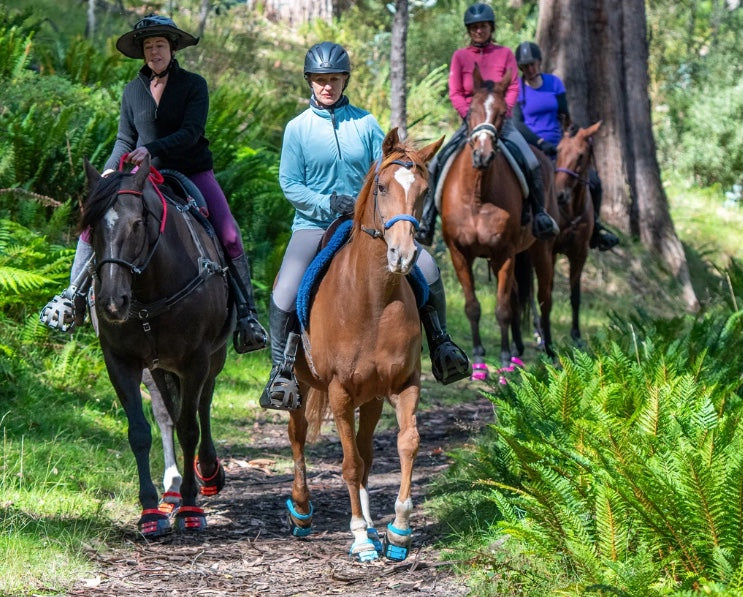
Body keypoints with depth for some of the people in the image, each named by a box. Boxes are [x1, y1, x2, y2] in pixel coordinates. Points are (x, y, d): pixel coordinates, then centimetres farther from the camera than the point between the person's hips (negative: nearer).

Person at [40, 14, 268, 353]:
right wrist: (110, 170, -9)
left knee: (229, 237, -18)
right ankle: (74, 297, -1)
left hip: (192, 172, -3)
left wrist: (152, 149, -29)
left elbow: (191, 132, -16)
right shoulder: (133, 91, 7)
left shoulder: (193, 85, -4)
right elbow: (125, 140, 9)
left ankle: (246, 313, -6)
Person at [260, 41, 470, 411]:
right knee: (285, 289, -27)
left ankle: (439, 345, 6)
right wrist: (328, 203, -18)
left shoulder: (365, 123, 5)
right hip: (314, 224, -2)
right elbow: (290, 185, -3)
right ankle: (281, 372, -15)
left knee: (425, 266, -13)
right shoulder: (297, 128, 0)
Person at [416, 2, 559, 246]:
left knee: (532, 163, -21)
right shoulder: (460, 56, 5)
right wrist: (470, 116, -16)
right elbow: (455, 93, -1)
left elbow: (513, 88, -1)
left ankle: (540, 213, -4)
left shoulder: (505, 54, 6)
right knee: (437, 163, -16)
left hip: (501, 120, 0)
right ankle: (428, 219, -8)